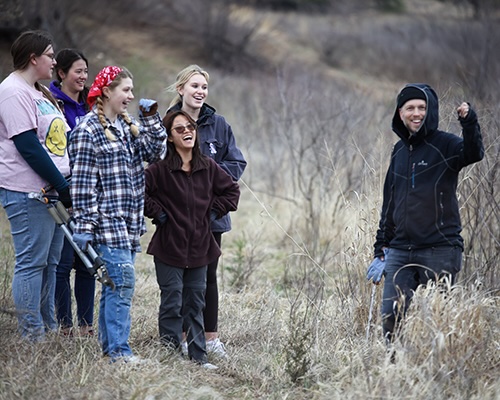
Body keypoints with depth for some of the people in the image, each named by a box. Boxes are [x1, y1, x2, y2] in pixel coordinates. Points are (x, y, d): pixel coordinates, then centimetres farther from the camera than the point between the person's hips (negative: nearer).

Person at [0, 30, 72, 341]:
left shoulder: (41, 93, 20)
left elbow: (64, 138, 21)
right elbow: (29, 147, -18)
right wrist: (62, 187, -16)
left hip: (53, 190, 10)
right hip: (28, 192, -10)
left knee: (50, 262, 12)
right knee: (31, 262, -5)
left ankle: (49, 329, 19)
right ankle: (32, 336, -1)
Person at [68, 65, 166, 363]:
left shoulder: (129, 126, 14)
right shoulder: (88, 131, -10)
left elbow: (154, 152, 12)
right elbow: (83, 184, -12)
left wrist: (151, 119, 5)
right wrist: (84, 226, -14)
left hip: (128, 221, 8)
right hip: (107, 222, -8)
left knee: (115, 284, 12)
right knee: (122, 283, -13)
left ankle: (108, 344, 18)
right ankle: (119, 350, -10)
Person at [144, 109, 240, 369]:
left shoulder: (208, 167, 5)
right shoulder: (160, 169, -10)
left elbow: (231, 190, 18)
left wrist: (214, 211, 8)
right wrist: (157, 213, -10)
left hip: (199, 248, 5)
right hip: (169, 248, -5)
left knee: (195, 304, 11)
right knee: (172, 304, -3)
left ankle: (198, 357, 17)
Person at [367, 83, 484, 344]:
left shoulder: (444, 145, -4)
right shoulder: (400, 150, 15)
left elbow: (473, 153, -28)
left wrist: (469, 121, -45)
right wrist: (381, 249, 20)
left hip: (440, 251, -5)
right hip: (400, 252, 5)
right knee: (391, 317, -2)